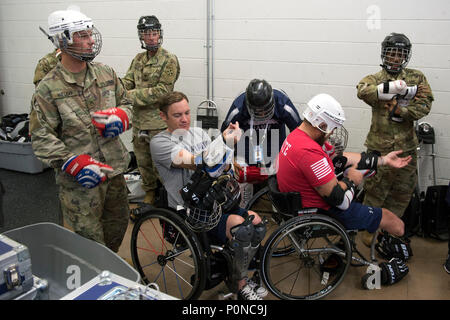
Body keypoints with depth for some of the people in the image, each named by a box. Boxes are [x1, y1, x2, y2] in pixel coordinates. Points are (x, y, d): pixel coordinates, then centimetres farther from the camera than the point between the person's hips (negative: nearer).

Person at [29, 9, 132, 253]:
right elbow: (41, 138, -12)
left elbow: (125, 103, 16)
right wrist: (74, 164, -23)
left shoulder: (106, 73, 4)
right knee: (91, 241, 4)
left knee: (118, 225, 22)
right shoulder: (49, 88, -11)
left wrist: (121, 117, -8)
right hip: (79, 179, -5)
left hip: (114, 170, 6)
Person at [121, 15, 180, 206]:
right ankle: (149, 191, 35)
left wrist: (132, 95, -20)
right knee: (142, 160, 17)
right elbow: (127, 82, 8)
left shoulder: (169, 60, -10)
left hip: (158, 122, -6)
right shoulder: (138, 59, 12)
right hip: (138, 120, 7)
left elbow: (162, 90, -18)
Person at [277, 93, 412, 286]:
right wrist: (351, 179, -6)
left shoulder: (296, 136, 1)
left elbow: (338, 158, 9)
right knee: (396, 224, 3)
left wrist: (384, 160, 12)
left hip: (301, 201, 10)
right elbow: (341, 200, -28)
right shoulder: (309, 152, -31)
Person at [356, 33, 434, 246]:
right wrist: (406, 90, -25)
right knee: (375, 189, 2)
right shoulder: (374, 79, 3)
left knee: (403, 190, 11)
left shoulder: (416, 77, 9)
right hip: (379, 146, -2)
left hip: (406, 146, 3)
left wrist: (400, 111, -18)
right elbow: (363, 91, -23)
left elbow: (424, 106, -2)